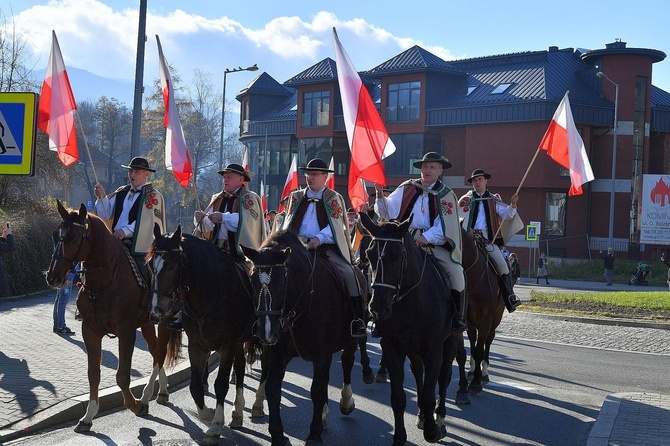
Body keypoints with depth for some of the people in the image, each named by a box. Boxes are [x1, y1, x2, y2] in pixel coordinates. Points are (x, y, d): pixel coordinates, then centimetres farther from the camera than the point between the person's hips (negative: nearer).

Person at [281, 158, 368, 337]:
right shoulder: (296, 197, 19)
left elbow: (336, 225, -4)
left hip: (327, 248, -3)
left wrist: (319, 238, -21)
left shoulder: (334, 198, 9)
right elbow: (288, 224, 15)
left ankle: (358, 319, -20)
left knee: (349, 273, -24)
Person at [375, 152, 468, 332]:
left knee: (455, 271, -21)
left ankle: (458, 316, -6)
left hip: (434, 244, -1)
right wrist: (380, 195, -12)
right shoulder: (407, 188, 9)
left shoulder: (446, 195, 4)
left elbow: (445, 226, -5)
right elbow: (387, 212, 7)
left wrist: (426, 238, -20)